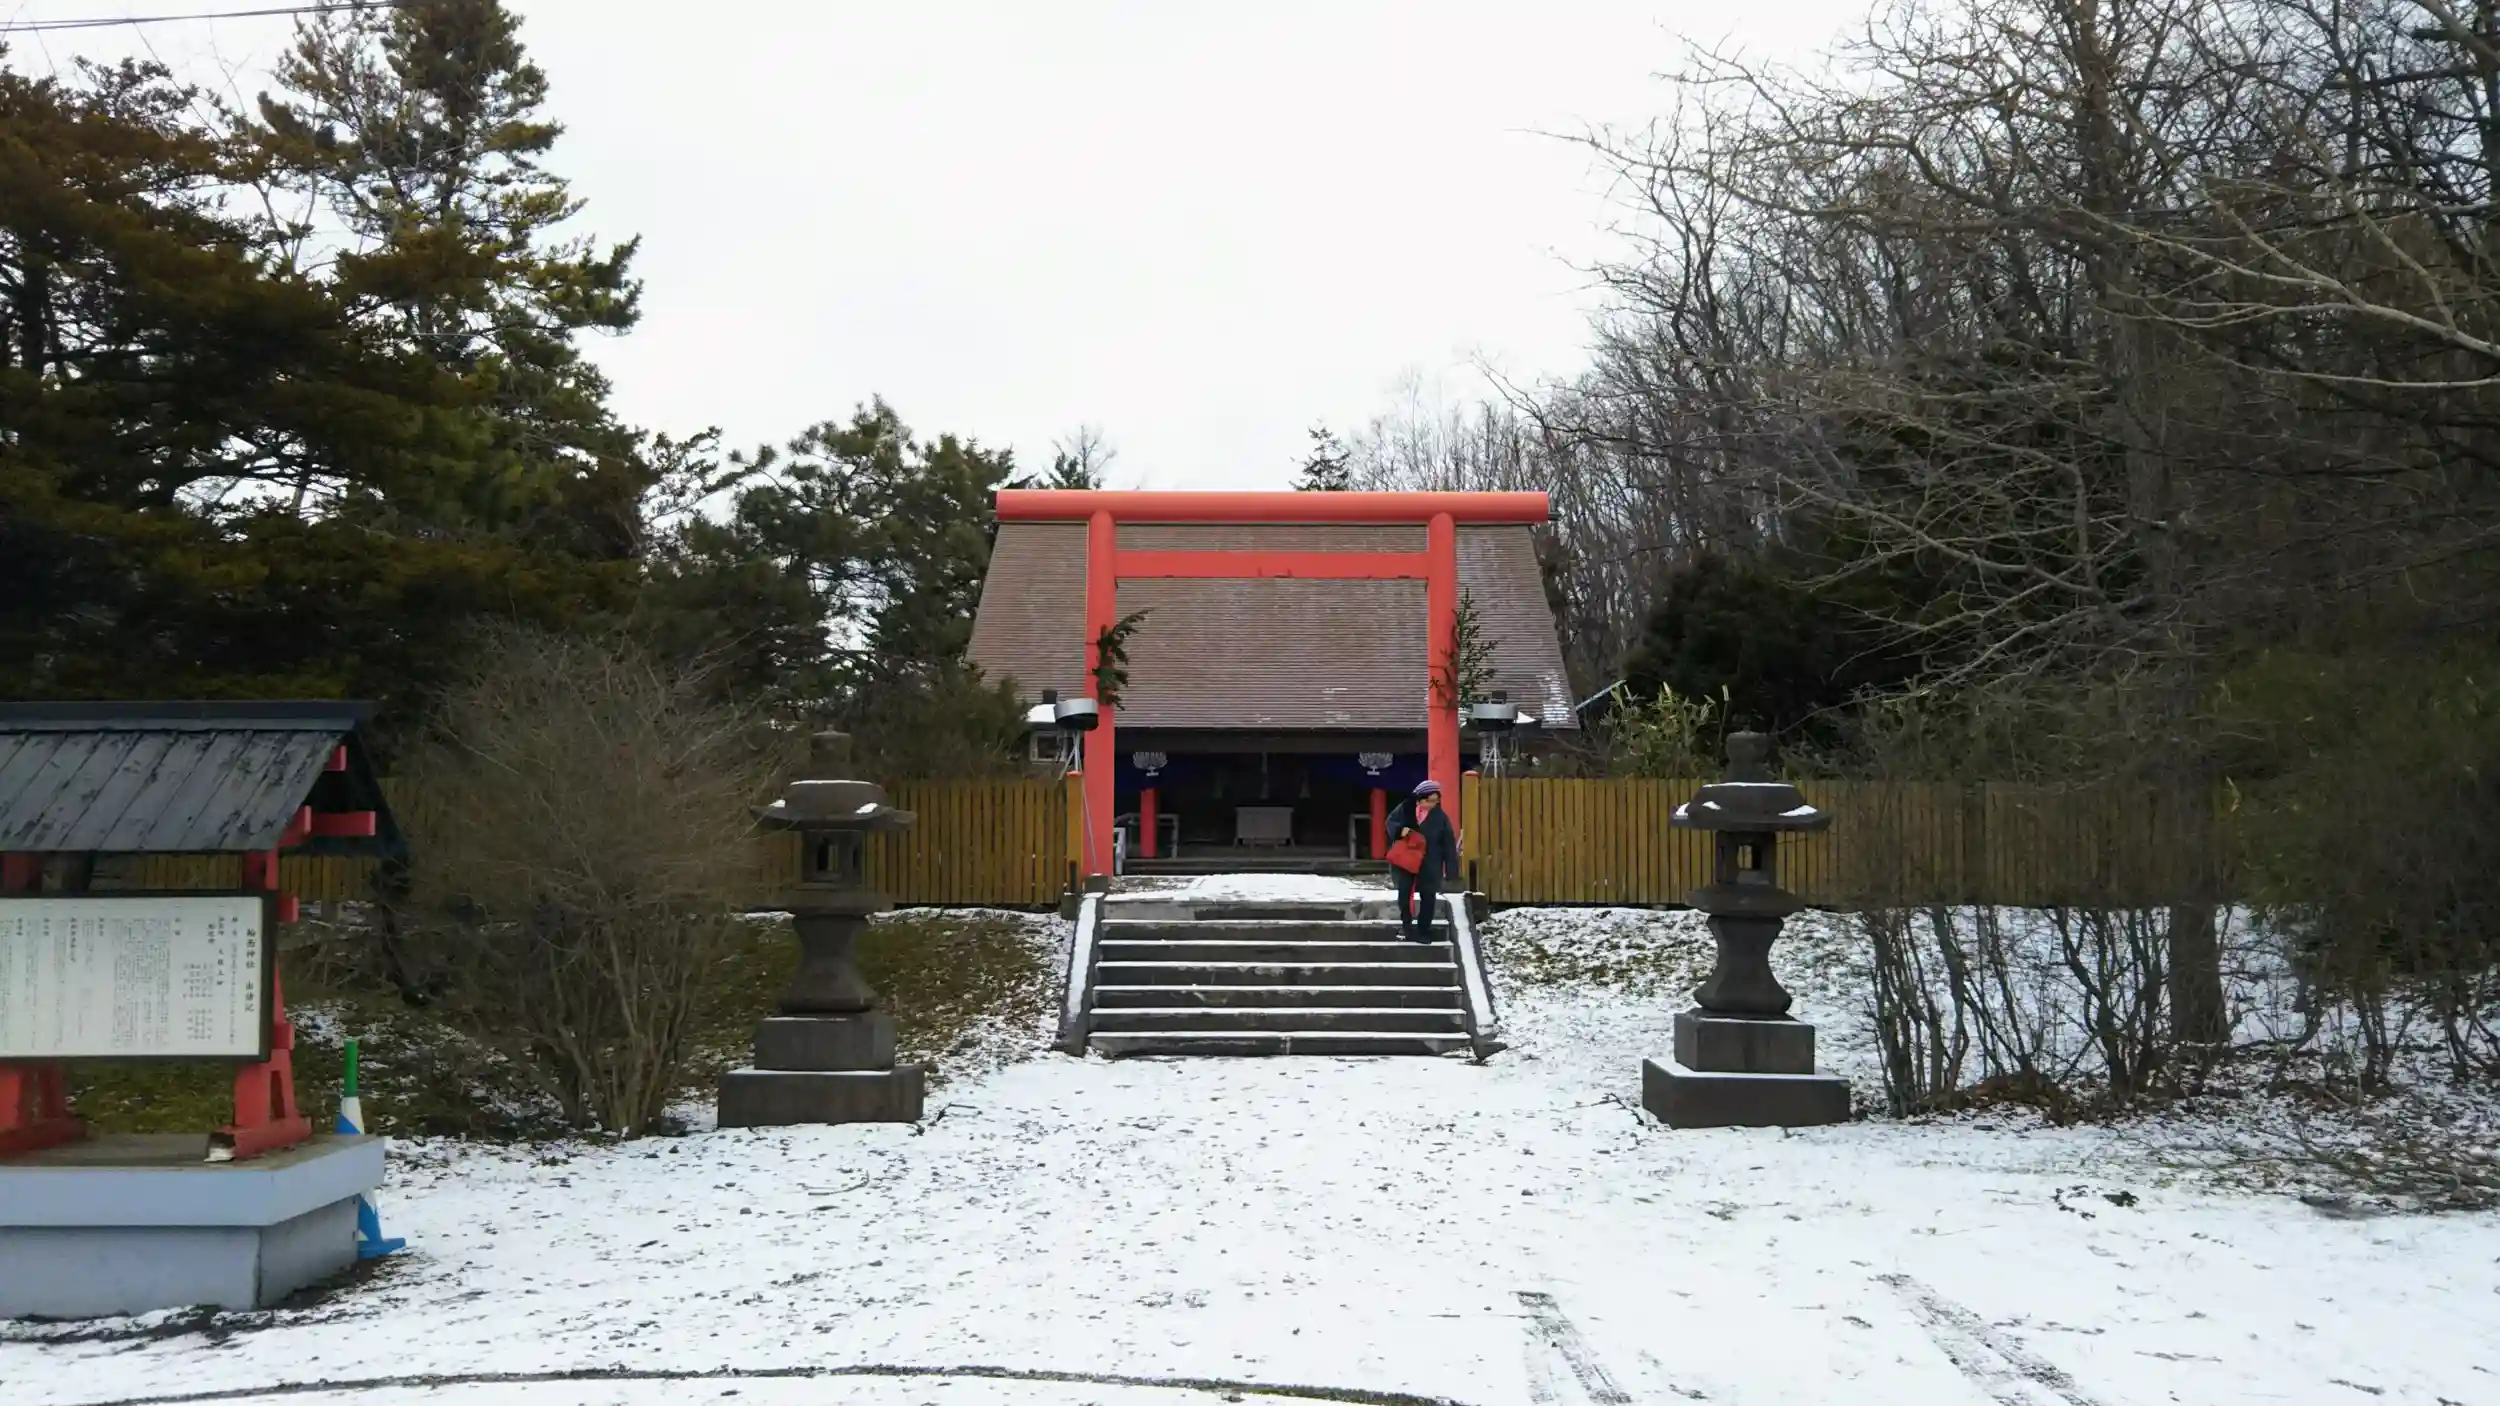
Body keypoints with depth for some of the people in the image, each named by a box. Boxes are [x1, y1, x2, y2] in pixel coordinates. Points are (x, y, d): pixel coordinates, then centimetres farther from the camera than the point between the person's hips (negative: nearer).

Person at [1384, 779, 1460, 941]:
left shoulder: (1440, 817, -6)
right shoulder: (1406, 808, -6)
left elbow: (1449, 845, -4)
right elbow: (1390, 822, 6)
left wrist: (1451, 871, -7)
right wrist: (1400, 829, -18)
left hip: (1429, 865, 0)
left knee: (1428, 896, 5)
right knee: (1404, 891, 2)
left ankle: (1424, 930, 16)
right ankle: (1406, 923, 21)